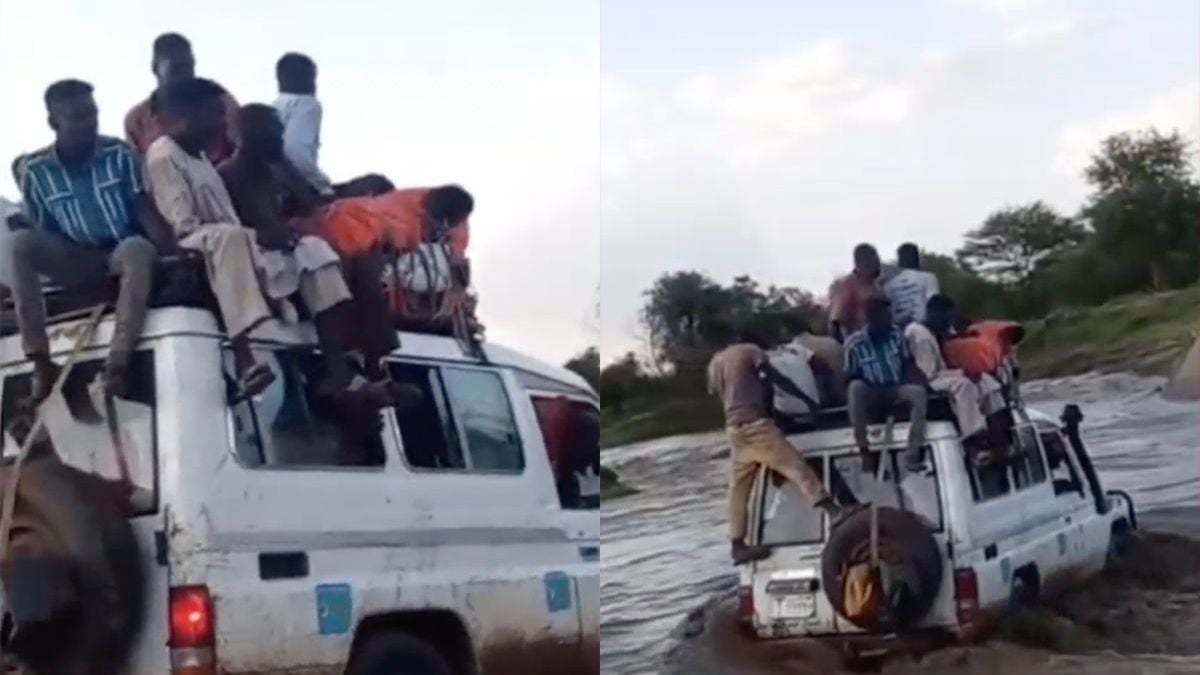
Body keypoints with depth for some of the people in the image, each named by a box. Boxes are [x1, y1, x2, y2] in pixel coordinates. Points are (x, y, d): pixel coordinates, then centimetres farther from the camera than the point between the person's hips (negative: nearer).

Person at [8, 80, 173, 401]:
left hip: (123, 253, -2)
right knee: (19, 243, -25)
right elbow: (40, 233, 3)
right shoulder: (34, 170, -3)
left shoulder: (119, 153, -5)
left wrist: (170, 251, -23)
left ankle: (118, 363, -52)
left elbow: (144, 208, -8)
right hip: (78, 261, 2)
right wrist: (22, 290, -5)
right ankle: (40, 362, -30)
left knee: (139, 249, -38)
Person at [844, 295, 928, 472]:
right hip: (871, 394, -2)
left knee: (918, 391, -30)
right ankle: (864, 449, -29)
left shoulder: (896, 334, -3)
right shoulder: (854, 343, -11)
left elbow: (908, 363, 2)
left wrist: (917, 376, -17)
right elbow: (850, 378, -3)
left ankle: (913, 452, -29)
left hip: (897, 390, 2)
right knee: (856, 387, -35)